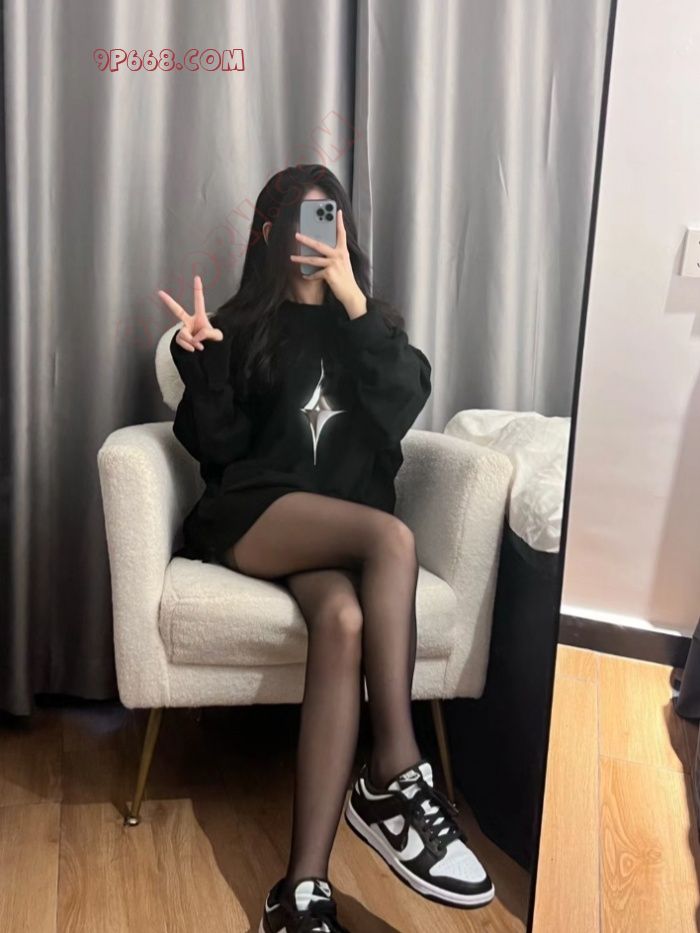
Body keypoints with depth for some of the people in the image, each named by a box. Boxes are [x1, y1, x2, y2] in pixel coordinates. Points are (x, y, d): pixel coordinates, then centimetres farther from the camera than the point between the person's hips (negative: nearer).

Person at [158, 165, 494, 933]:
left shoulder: (372, 322, 21)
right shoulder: (242, 324, 14)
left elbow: (401, 406, -1)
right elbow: (218, 448, 5)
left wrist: (352, 304, -7)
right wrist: (200, 364, -11)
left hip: (344, 526, 2)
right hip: (253, 514, -2)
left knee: (344, 619, -34)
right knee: (393, 537, -32)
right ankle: (395, 779, -30)